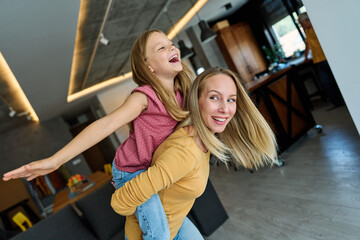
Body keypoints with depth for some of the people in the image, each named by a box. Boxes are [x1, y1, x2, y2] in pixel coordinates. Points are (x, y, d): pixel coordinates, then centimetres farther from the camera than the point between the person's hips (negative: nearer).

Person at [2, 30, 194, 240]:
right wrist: (55, 161, -40)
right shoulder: (145, 96, -27)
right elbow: (106, 124, -35)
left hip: (155, 164, 7)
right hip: (132, 171, -7)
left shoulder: (179, 91, -8)